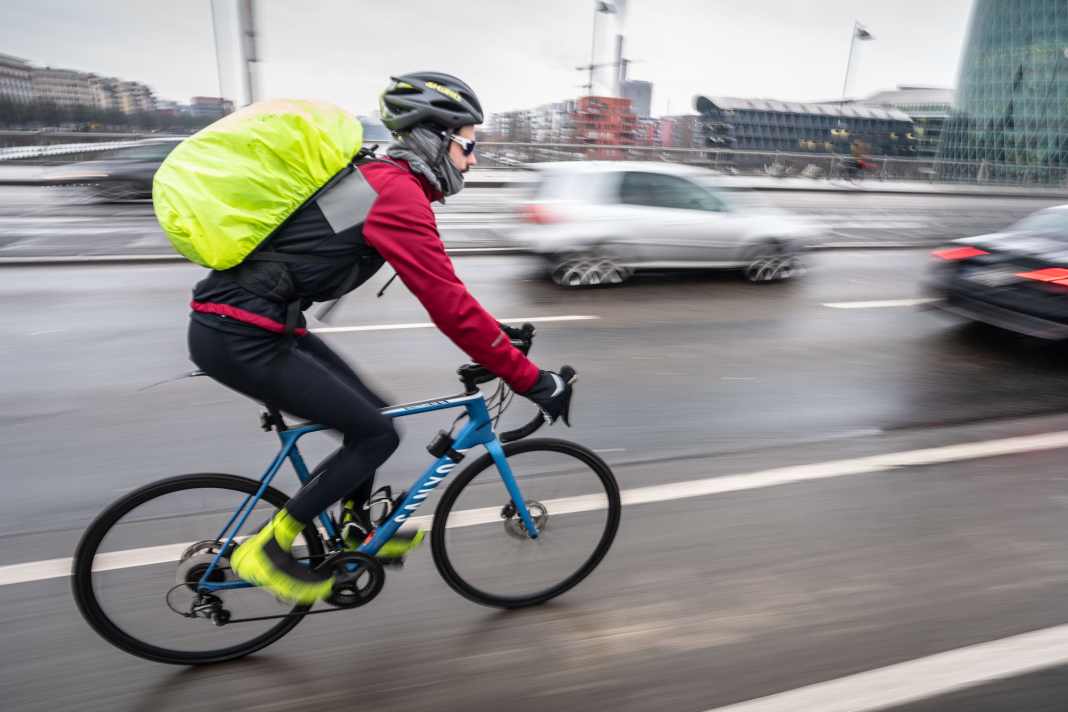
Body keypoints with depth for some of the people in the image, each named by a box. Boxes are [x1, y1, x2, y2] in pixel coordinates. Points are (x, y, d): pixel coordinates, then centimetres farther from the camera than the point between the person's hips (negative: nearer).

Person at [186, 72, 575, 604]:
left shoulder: (378, 177, 14)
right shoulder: (399, 194, -17)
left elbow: (443, 288, 20)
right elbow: (449, 307, -21)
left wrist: (498, 334, 20)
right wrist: (534, 381, -15)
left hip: (242, 321, 9)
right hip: (240, 338, -9)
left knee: (368, 414, 15)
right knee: (376, 434, -2)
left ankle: (355, 528, 34)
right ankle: (267, 550, 11)